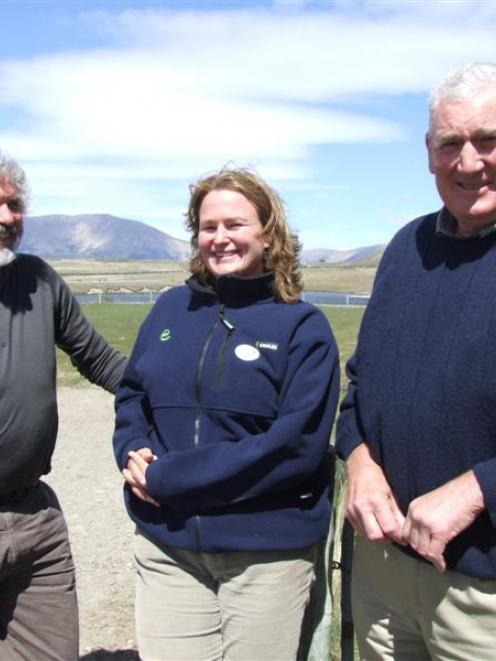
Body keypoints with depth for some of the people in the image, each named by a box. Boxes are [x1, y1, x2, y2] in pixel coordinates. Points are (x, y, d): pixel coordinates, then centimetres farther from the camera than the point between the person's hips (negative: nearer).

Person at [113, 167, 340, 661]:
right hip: (165, 543, 3)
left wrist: (169, 477, -18)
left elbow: (296, 444, -17)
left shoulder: (303, 326, -8)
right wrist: (133, 450, -9)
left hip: (267, 549, -3)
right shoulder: (171, 307, 5)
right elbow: (131, 394, 15)